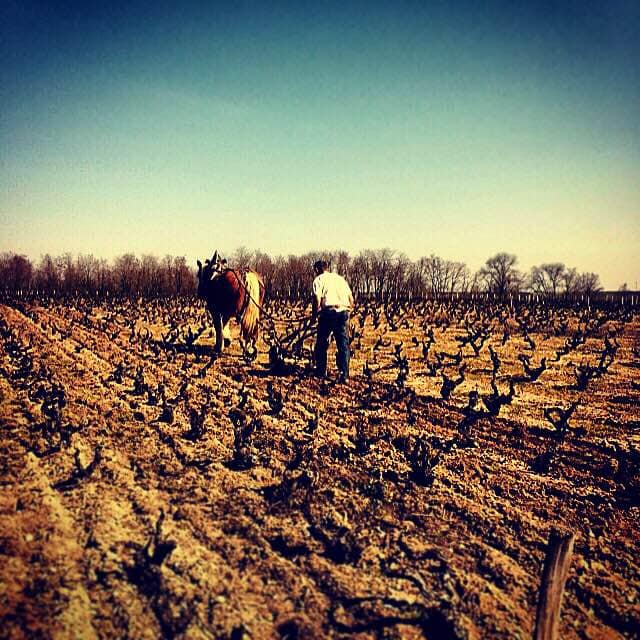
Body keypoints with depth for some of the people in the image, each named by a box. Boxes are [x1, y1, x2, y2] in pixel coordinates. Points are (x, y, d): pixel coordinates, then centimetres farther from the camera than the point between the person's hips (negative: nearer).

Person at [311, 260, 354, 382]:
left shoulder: (319, 279, 7)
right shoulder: (340, 278, 22)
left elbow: (317, 298, -8)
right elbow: (351, 298, 16)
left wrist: (315, 312, 6)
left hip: (329, 312, -4)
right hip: (344, 312, 4)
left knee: (322, 343, 13)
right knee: (343, 344, 5)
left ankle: (321, 371, 21)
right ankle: (344, 374, -3)